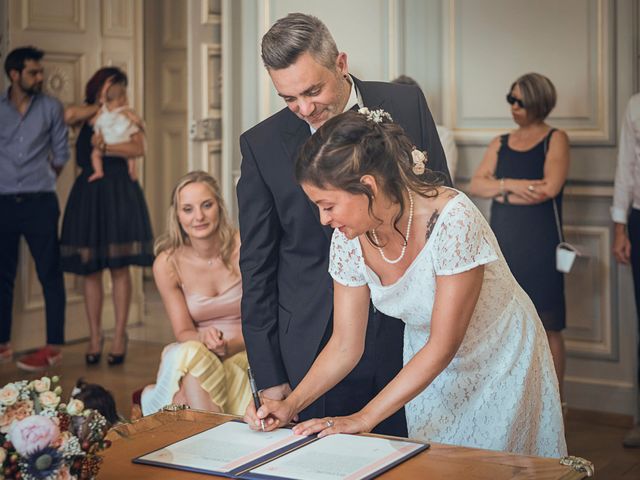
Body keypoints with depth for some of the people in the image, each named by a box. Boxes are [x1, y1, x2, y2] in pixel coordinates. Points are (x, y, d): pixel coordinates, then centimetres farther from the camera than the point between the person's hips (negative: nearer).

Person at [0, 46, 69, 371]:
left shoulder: (51, 108, 4)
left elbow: (61, 153, 9)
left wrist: (45, 182, 11)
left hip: (40, 203, -1)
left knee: (49, 274, -3)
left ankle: (53, 347, 0)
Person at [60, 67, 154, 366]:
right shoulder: (85, 116, 12)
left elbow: (139, 149, -10)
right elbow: (69, 114, -11)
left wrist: (105, 147, -16)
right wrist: (99, 105, 1)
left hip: (118, 194, -2)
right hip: (87, 195, 2)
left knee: (119, 268, -2)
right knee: (90, 270, 3)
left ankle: (120, 337, 4)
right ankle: (94, 338, 11)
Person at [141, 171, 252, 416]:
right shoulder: (167, 264, -5)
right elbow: (183, 332, -1)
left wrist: (229, 346, -25)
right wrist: (203, 338, -25)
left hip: (244, 353, -1)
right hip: (189, 359, 1)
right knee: (190, 353, -35)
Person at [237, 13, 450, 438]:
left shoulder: (407, 106, -2)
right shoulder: (262, 144, -4)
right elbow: (257, 268, 0)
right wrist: (268, 376, -2)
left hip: (406, 336, 1)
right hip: (313, 350, -1)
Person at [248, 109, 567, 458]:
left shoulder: (453, 220, -34)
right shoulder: (349, 239, -16)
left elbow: (443, 346, -28)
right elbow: (345, 346, -7)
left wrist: (364, 418, -29)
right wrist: (291, 405, -21)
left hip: (498, 361, -5)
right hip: (428, 368, 5)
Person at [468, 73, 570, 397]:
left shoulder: (555, 139, 2)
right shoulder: (500, 144, 15)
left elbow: (549, 187, -13)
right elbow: (475, 185, 3)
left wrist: (501, 193, -3)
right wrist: (511, 184, -14)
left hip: (541, 243, -4)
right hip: (504, 242, 4)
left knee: (548, 325, -3)